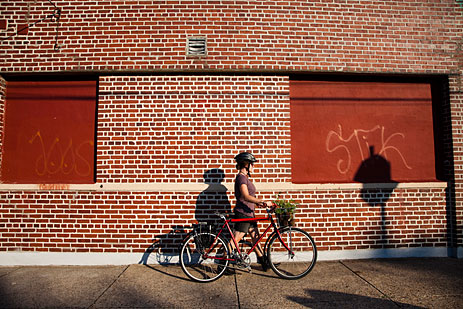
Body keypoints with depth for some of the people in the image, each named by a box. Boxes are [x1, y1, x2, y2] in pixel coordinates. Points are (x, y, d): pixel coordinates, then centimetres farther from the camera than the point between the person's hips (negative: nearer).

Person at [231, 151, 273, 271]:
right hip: (242, 213, -10)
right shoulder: (241, 177, -17)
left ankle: (263, 262, 27)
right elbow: (246, 196, -29)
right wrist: (263, 202, -33)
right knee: (235, 239, -3)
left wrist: (262, 204, 10)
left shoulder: (245, 177, 15)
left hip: (249, 213, 10)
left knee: (256, 237, 16)